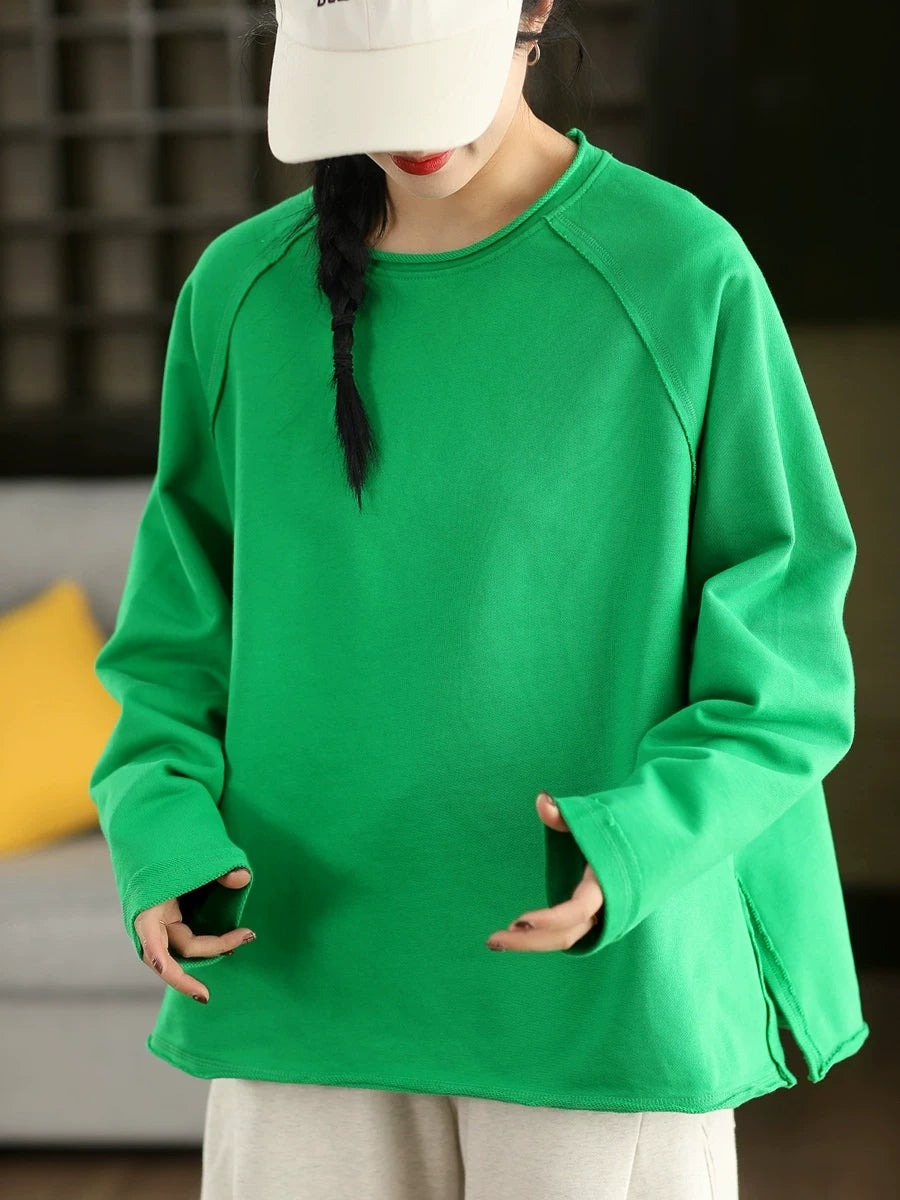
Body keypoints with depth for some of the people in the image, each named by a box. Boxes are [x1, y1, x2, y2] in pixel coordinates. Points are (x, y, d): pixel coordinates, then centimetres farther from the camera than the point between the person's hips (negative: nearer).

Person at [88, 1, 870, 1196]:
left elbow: (781, 652, -2)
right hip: (309, 983, 3)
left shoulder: (687, 276, -5)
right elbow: (183, 627, 11)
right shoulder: (243, 292, 5)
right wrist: (160, 821, -6)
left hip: (608, 984, -2)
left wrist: (643, 841, -18)